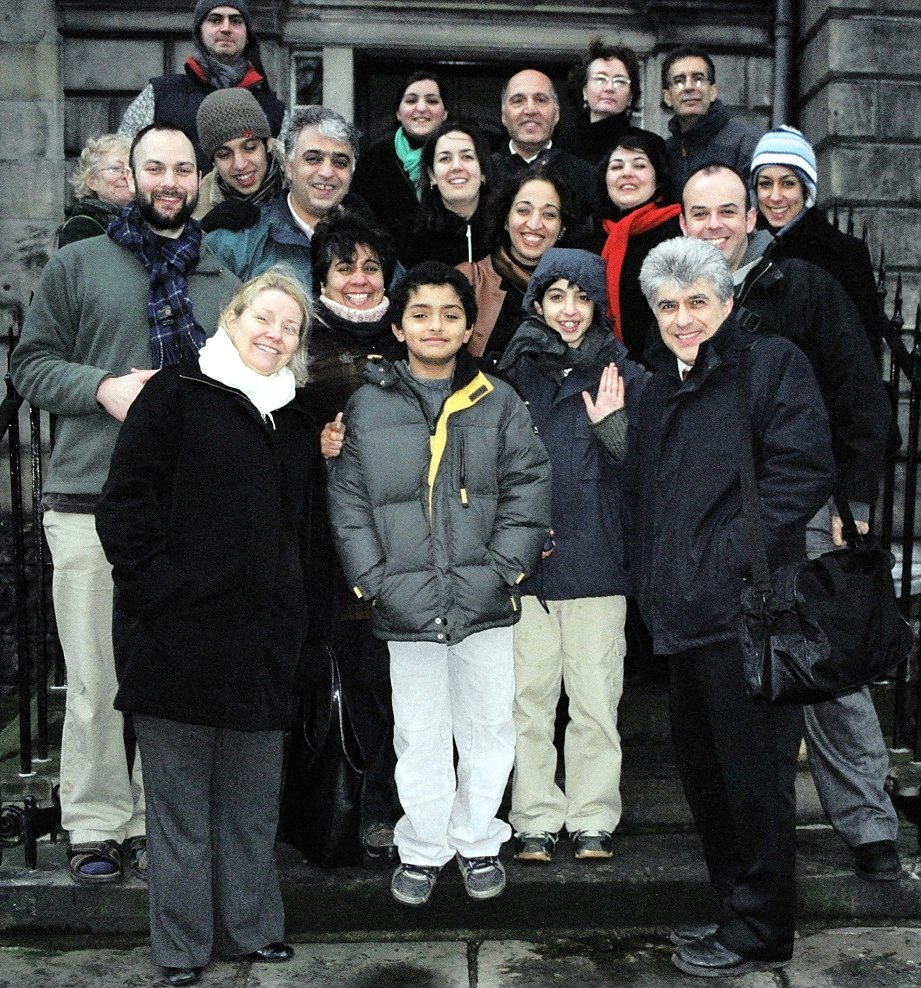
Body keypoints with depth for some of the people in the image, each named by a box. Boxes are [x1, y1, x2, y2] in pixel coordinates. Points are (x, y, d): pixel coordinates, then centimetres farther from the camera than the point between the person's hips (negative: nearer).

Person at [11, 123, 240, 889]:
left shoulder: (223, 282, 17)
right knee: (97, 678, 0)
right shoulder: (78, 265, 11)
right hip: (91, 502, -2)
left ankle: (157, 822, 18)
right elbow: (31, 363, 8)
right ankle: (94, 826, 14)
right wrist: (103, 387, -9)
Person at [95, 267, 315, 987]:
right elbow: (125, 501, -7)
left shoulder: (296, 417, 17)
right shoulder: (176, 394, -1)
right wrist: (157, 590, -14)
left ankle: (251, 927, 27)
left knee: (253, 793, 13)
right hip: (180, 630, -5)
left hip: (264, 639, 5)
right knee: (181, 793, 5)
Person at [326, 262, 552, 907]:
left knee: (488, 727, 11)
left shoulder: (499, 402, 5)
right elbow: (348, 502, 2)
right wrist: (376, 581, -7)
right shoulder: (368, 406, 4)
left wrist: (500, 571, -9)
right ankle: (422, 849, 28)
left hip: (485, 603, 1)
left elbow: (528, 489, 1)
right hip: (406, 606, 0)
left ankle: (477, 842, 30)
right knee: (419, 733, 11)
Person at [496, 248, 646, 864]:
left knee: (596, 699, 5)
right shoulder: (513, 373, 5)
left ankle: (593, 819, 19)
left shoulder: (625, 376, 4)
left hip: (598, 560, -1)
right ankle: (536, 819, 19)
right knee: (530, 697, 6)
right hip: (526, 562, 1)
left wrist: (612, 427, -15)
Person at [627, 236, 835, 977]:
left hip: (745, 608, -8)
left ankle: (760, 933, 17)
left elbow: (803, 469, -14)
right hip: (683, 612, 8)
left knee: (753, 776, 1)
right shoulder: (659, 388, 20)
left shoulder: (773, 363, -3)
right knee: (704, 773, 16)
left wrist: (732, 554, -18)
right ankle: (737, 911, 32)